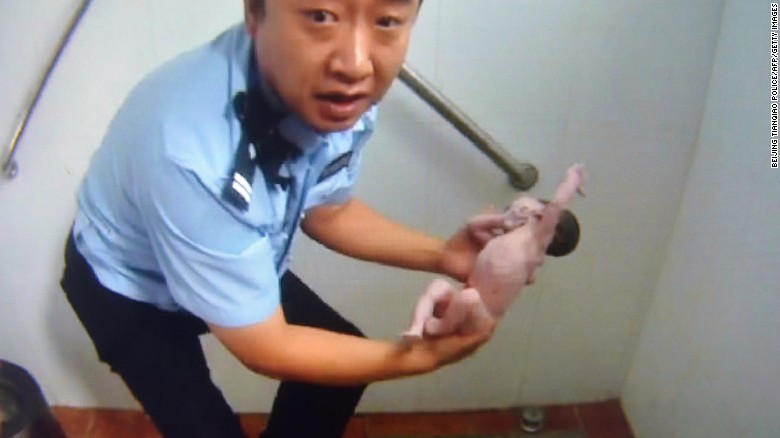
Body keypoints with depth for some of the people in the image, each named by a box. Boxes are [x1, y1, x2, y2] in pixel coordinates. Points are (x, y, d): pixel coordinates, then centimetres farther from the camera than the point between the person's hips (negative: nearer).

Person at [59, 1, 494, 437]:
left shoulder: (342, 98, -23)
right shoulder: (191, 150, -43)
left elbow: (327, 209, -1)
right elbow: (264, 347, -30)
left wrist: (440, 254, -14)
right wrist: (422, 354, -26)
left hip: (240, 263, 6)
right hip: (127, 285, -5)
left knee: (342, 366, 7)